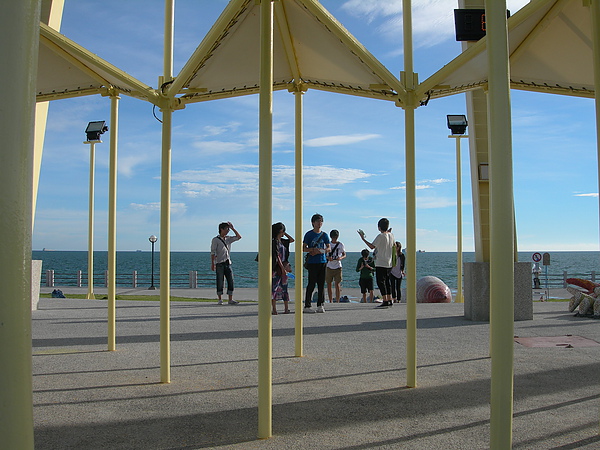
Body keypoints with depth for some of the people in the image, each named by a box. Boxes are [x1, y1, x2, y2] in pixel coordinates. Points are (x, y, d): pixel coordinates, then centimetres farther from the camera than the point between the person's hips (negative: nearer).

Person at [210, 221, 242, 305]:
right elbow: (213, 252, -3)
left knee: (231, 281, -1)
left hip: (228, 263, 5)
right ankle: (220, 299, 6)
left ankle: (230, 299, 2)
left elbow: (239, 237, 14)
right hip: (219, 263, -5)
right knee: (220, 282, -2)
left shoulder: (228, 239, 15)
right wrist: (212, 264, -9)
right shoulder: (215, 240, 0)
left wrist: (233, 228, 8)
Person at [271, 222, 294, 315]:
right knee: (274, 287, -2)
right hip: (277, 268, -7)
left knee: (284, 288, 7)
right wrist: (282, 268, -18)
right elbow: (277, 256, -15)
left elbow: (292, 240, 29)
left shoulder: (282, 241, 13)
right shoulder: (274, 242, -10)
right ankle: (274, 309, -1)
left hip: (284, 267, 7)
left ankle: (286, 309, 8)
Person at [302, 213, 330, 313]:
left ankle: (320, 305, 11)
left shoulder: (324, 235, 12)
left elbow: (329, 248, 12)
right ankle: (307, 306, 1)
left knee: (321, 284, 4)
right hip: (312, 262, -4)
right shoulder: (309, 234, 0)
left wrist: (323, 251, -9)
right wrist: (313, 250, -18)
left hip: (322, 261, 4)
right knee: (311, 284, -5)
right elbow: (303, 248, -2)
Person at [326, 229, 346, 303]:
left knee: (337, 284, -5)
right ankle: (330, 301, 15)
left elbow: (344, 255, 9)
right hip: (329, 267, 1)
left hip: (338, 267, -1)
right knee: (329, 284, 5)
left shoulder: (340, 244, 4)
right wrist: (328, 258, -15)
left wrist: (340, 258, -14)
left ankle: (337, 301, -2)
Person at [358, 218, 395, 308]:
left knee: (381, 281, -6)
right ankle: (390, 300, 17)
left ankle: (385, 301, -11)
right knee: (387, 281, 15)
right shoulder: (391, 235, 7)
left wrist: (363, 239, -1)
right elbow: (394, 248, 22)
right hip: (389, 263, 8)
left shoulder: (380, 236, -14)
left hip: (380, 263, -8)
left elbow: (372, 246, -9)